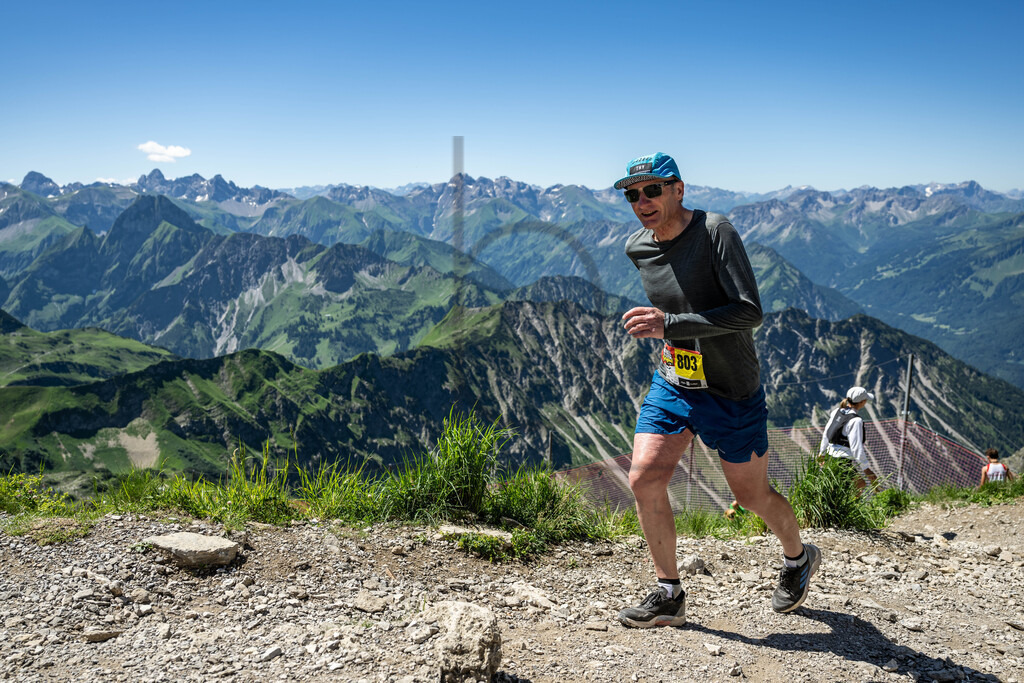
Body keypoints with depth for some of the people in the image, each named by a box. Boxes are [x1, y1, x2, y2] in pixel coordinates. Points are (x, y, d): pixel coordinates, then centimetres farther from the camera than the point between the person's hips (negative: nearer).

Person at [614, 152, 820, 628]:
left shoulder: (715, 232, -19)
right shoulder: (637, 248, 1)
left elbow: (750, 312, -29)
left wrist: (669, 325, -33)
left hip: (732, 392, -5)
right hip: (671, 383, 5)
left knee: (752, 495, 9)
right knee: (644, 480, -9)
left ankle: (798, 558, 41)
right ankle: (669, 594, 8)